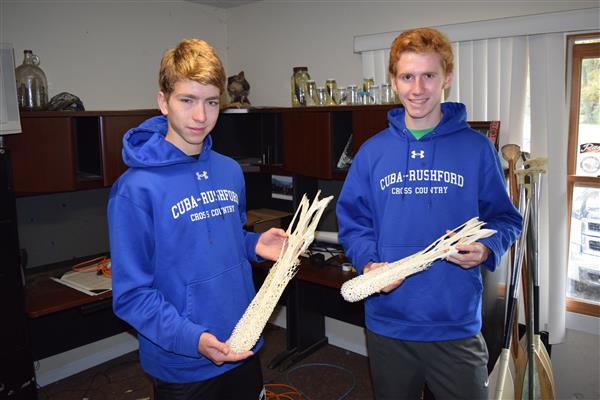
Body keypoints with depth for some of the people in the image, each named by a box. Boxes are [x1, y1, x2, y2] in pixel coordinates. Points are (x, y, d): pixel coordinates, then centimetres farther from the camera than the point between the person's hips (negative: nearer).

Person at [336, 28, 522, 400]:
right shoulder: (372, 152, 0)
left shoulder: (477, 148, -3)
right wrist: (369, 263, -15)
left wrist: (487, 248, -18)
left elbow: (505, 218, 3)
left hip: (457, 324, -1)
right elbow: (352, 223, 3)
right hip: (387, 322, 2)